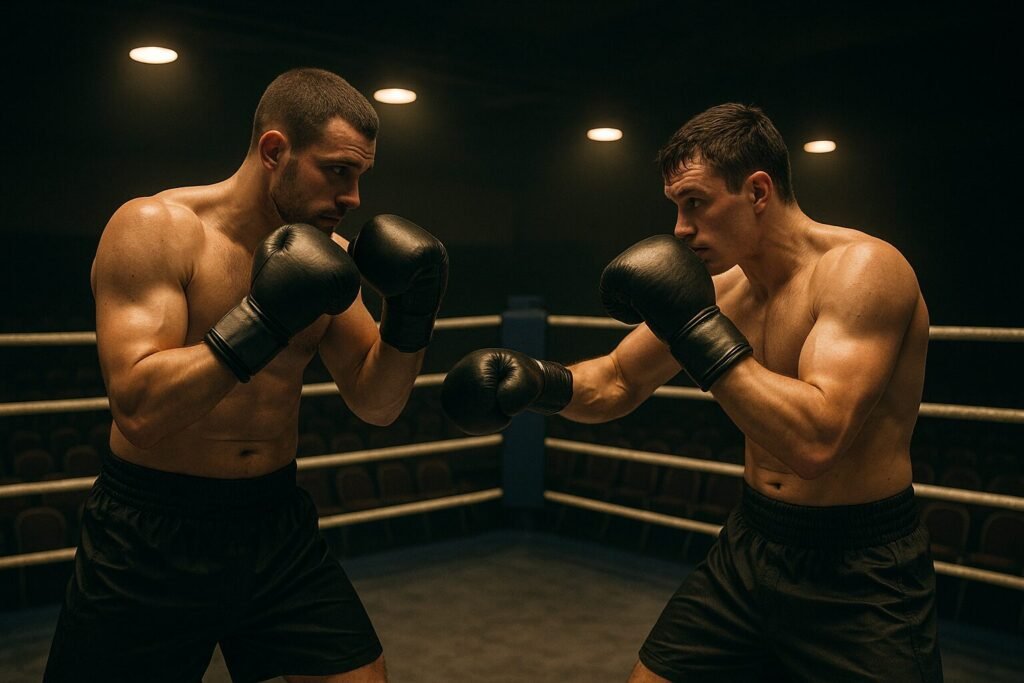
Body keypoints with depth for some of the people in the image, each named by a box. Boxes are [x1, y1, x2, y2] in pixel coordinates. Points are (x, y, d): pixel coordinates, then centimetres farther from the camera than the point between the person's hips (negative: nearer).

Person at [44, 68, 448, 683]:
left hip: (278, 522, 4)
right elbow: (139, 410, -24)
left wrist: (409, 323, -13)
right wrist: (260, 321, -29)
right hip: (152, 538, -4)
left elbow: (376, 406, 4)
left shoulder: (326, 255, 1)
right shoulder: (156, 229, -14)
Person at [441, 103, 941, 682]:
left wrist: (698, 325, -29)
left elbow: (814, 443, -32)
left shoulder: (863, 268, -20)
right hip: (749, 545, 6)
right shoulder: (720, 286, 0)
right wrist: (540, 382, -11)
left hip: (861, 571, -6)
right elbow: (617, 384, 10)